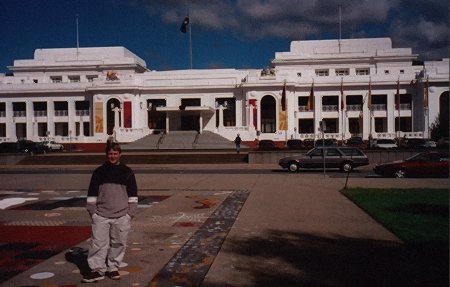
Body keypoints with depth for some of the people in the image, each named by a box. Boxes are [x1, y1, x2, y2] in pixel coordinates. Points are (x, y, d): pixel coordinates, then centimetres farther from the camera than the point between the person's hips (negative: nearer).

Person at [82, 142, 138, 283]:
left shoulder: (127, 172, 4)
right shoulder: (99, 172, 6)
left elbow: (132, 194, 6)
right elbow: (92, 193, 11)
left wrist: (131, 212, 2)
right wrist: (92, 210, 6)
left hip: (121, 215, 0)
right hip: (101, 215, 0)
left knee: (118, 243, 7)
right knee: (98, 242, -1)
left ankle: (113, 267, 22)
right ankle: (97, 269, 8)